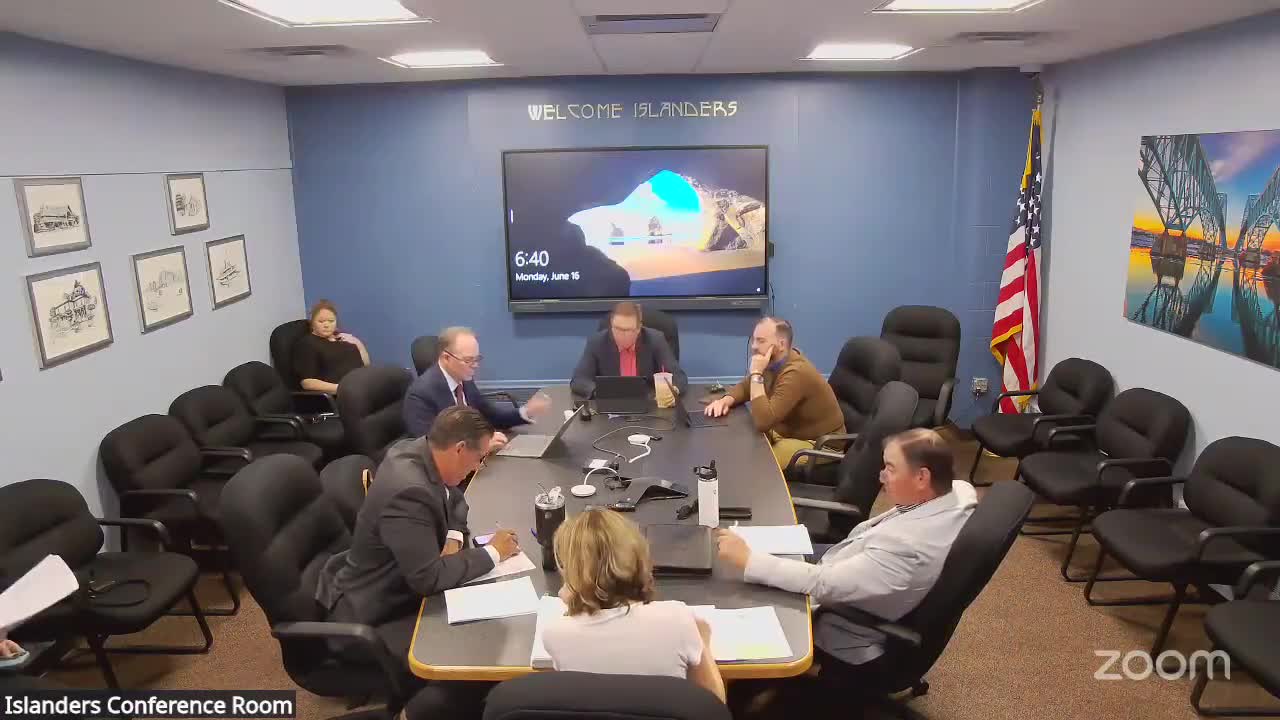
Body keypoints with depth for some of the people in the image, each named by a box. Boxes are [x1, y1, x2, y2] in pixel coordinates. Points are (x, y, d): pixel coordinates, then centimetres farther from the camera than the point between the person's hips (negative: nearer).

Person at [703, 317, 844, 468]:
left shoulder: (795, 373, -31)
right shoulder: (774, 362, -3)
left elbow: (762, 421, -37)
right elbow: (745, 386, 12)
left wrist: (756, 374, -33)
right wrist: (726, 400, -11)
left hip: (817, 444, -9)